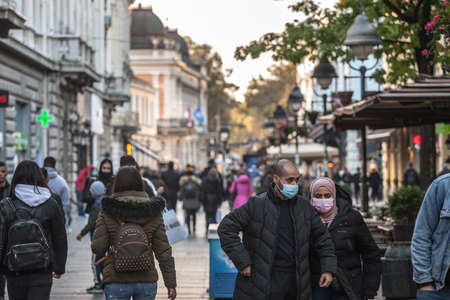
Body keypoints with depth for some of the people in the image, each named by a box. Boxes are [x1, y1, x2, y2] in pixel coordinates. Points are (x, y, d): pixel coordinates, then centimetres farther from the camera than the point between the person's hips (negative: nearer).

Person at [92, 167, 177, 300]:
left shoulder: (107, 213, -4)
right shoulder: (153, 213, 0)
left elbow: (98, 248, -8)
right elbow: (163, 251, 0)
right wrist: (171, 283, 4)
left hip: (116, 282, -2)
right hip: (146, 280, 2)